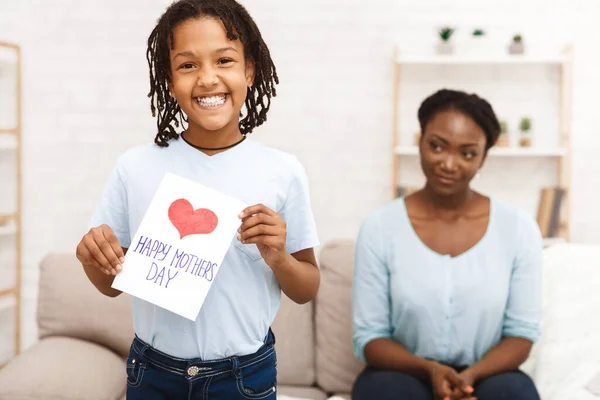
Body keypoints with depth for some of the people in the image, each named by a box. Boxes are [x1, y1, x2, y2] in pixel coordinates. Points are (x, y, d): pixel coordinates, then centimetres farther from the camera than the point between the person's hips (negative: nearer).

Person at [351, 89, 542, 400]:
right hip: (404, 374, -1)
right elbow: (368, 336, -4)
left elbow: (522, 332, -1)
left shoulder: (519, 228, -2)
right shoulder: (379, 228, -6)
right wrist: (430, 370, -22)